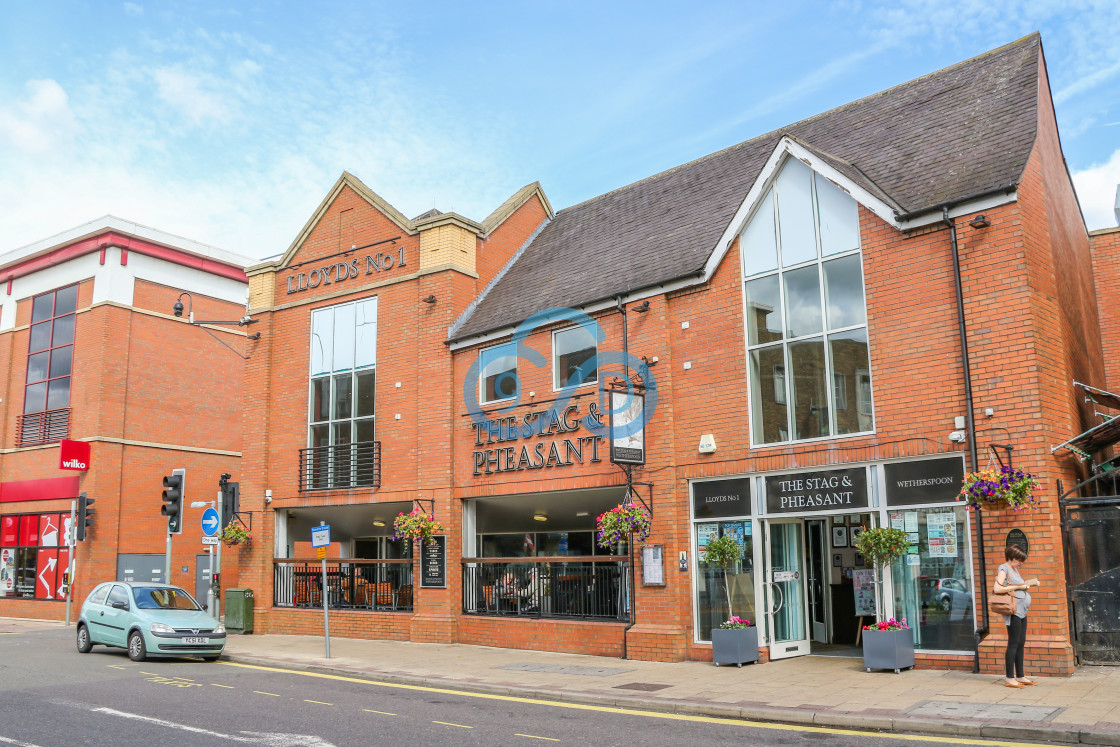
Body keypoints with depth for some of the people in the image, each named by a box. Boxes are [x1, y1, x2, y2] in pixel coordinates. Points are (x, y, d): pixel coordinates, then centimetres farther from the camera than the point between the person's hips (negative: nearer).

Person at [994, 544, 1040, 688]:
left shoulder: (1014, 569, 18)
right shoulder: (1003, 568, -10)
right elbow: (997, 589, -22)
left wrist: (1030, 584, 11)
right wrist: (1018, 586, -18)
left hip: (1022, 611, 9)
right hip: (1013, 611, -9)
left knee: (1021, 644, 12)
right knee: (1013, 643, -6)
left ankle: (1020, 676, 19)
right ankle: (1010, 678, -2)